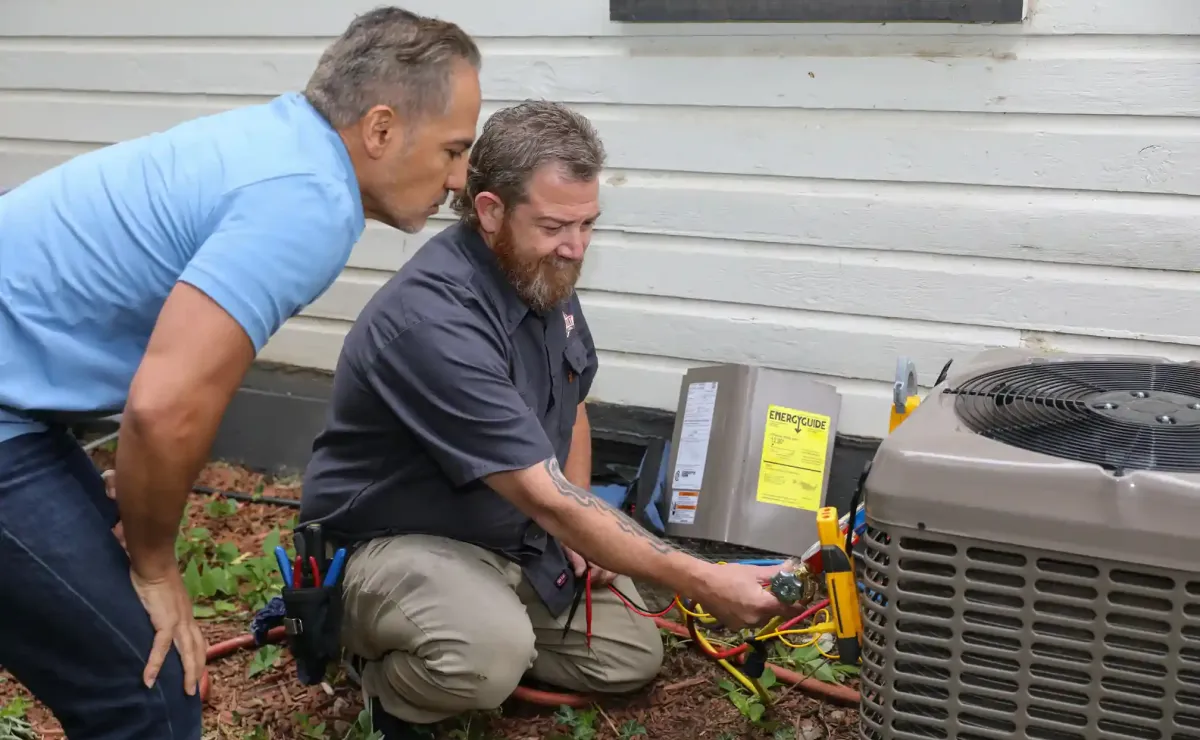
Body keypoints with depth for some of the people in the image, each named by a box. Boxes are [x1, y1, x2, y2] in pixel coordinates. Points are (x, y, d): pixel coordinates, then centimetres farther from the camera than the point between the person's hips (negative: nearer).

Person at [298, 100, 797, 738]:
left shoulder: (542, 274, -5)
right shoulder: (434, 319, -33)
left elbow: (568, 405, 13)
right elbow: (546, 497, -34)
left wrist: (580, 529, -3)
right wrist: (703, 583, -31)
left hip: (515, 535, 8)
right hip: (398, 542, -8)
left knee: (631, 658, 8)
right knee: (491, 654, -37)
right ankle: (388, 683, -2)